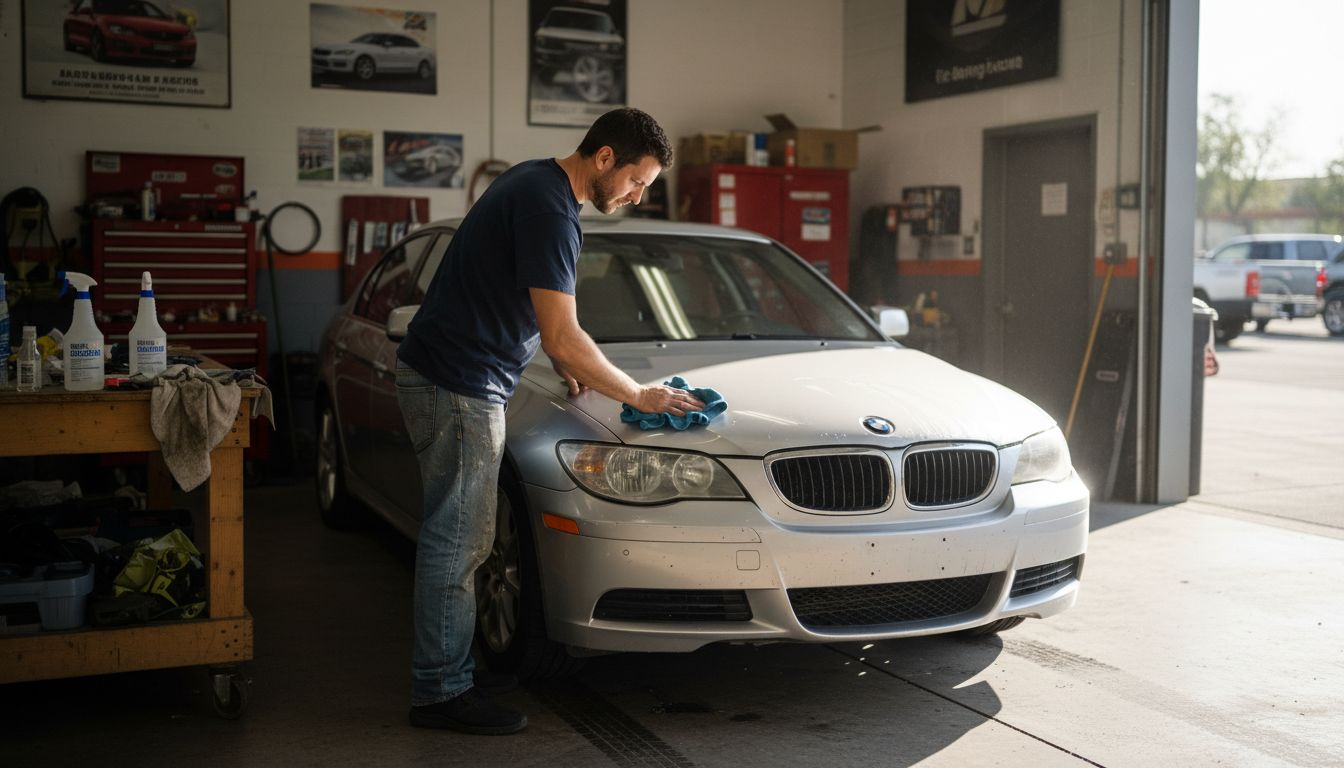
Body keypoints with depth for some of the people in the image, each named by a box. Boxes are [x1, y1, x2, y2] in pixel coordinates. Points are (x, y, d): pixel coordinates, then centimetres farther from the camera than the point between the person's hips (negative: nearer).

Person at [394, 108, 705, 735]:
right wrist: (638, 396, -14)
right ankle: (441, 693, 3)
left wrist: (566, 362, 15)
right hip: (458, 388, -10)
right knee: (457, 541, -5)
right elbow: (561, 338, -23)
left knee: (455, 535, 15)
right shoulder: (549, 209, -20)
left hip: (444, 377, 10)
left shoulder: (535, 182, 12)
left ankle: (444, 671, 24)